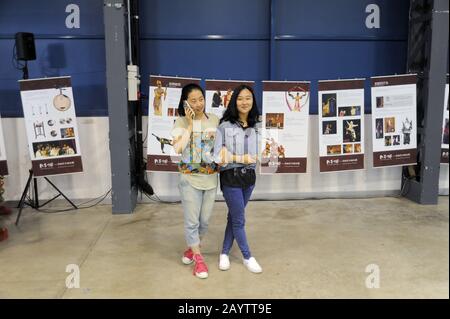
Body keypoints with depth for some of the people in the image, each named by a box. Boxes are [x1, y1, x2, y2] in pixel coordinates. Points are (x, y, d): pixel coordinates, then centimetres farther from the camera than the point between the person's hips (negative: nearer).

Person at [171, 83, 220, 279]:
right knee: (192, 221, 2)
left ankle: (192, 248, 39)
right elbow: (178, 148, -19)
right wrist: (190, 124, -18)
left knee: (204, 221, 14)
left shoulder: (214, 120, 2)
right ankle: (198, 259, 20)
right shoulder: (181, 122, -6)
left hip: (211, 179, 3)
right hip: (190, 179, -3)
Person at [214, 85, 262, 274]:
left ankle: (224, 253, 30)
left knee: (234, 217, 15)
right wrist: (241, 159, -12)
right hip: (231, 177, -5)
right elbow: (218, 157, -14)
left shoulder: (253, 127, 5)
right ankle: (247, 257, 24)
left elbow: (255, 155, 3)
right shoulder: (225, 126, -10)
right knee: (239, 220, 5)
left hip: (249, 177, 5)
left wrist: (241, 158, -15)